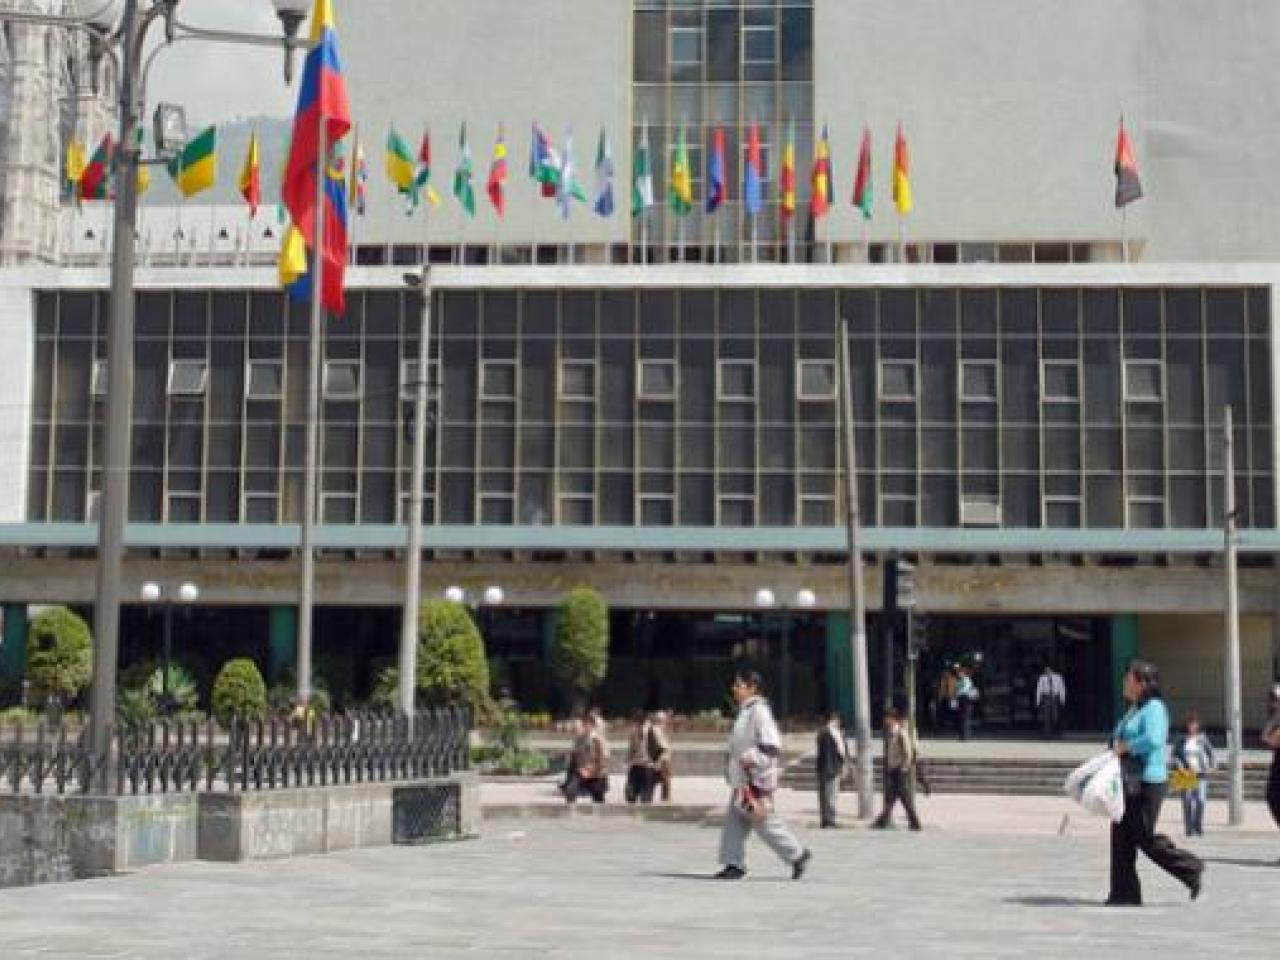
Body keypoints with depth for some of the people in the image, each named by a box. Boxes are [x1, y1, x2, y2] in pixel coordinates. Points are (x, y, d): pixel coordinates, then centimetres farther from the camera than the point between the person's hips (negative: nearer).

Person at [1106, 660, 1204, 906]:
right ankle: (1124, 893, 9)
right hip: (1129, 782, 10)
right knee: (1122, 836, 5)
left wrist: (1125, 747, -18)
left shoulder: (1154, 708, -12)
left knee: (1145, 838, -6)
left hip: (1147, 782, -10)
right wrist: (1116, 749, 8)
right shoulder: (1134, 710, 18)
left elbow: (1153, 740, -28)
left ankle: (1191, 868, 12)